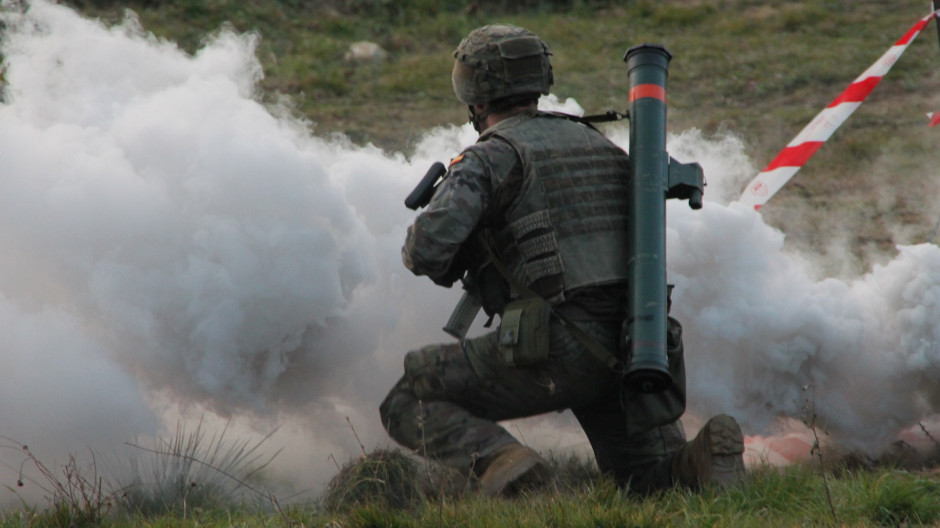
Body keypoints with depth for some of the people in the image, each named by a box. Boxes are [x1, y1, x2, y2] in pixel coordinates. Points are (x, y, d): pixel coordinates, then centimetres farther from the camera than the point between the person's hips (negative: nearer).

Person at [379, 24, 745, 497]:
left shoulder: (491, 156, 0)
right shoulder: (597, 144, 23)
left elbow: (426, 248, -15)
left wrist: (443, 267, 11)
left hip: (555, 350, -6)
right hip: (630, 346, 6)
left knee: (408, 405, 7)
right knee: (644, 482, 22)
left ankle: (497, 459, -19)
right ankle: (703, 457, -11)